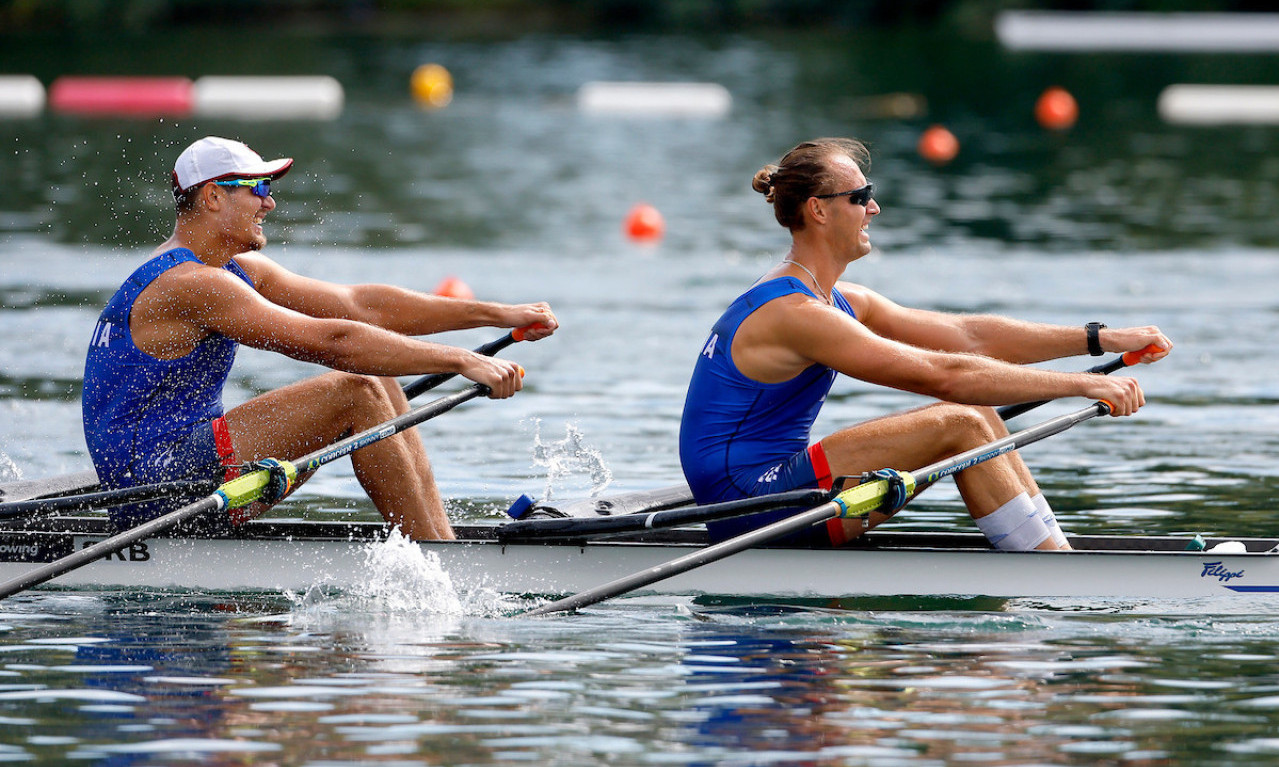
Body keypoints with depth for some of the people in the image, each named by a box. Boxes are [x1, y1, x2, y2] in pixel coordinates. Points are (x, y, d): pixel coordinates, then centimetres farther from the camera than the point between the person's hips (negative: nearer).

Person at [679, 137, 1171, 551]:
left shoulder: (838, 302, 13)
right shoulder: (794, 315, -19)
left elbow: (967, 336, 12)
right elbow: (943, 375, -22)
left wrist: (1102, 340, 7)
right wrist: (1083, 385, -20)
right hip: (746, 503, -10)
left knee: (976, 414, 5)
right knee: (961, 425, -15)